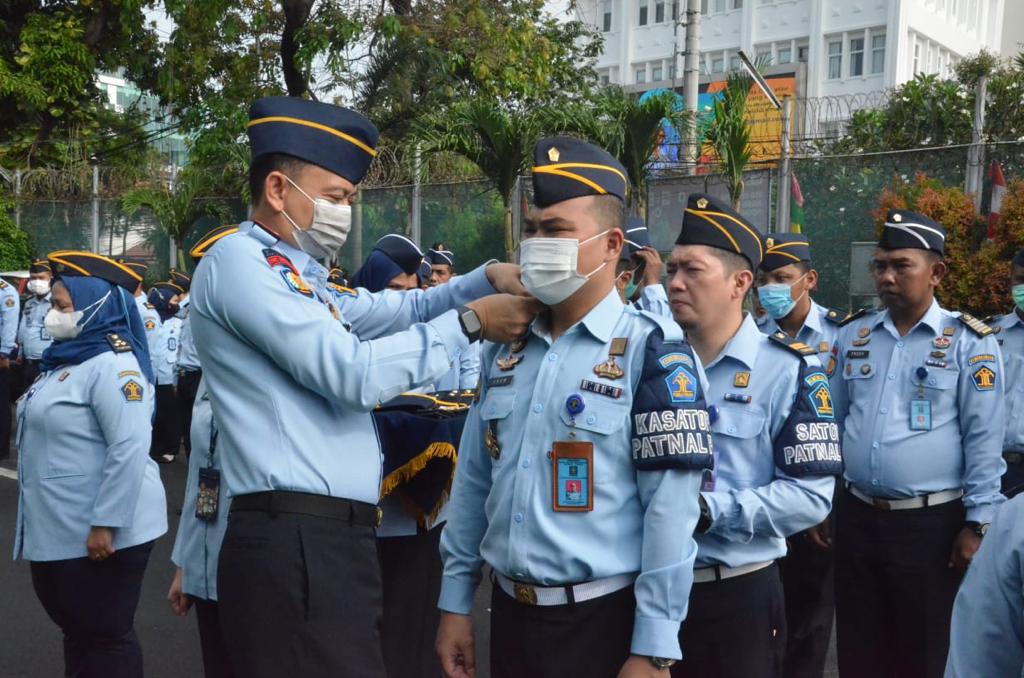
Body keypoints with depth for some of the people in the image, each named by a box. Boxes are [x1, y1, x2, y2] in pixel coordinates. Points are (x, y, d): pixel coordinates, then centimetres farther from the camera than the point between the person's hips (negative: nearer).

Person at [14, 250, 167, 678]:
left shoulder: (110, 363, -18)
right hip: (59, 531, 10)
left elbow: (130, 448, -25)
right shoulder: (69, 360, 13)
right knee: (77, 631, 19)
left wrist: (105, 524, -25)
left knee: (105, 636, 3)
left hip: (98, 533, -10)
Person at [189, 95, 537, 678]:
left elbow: (395, 310, 27)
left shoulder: (297, 274, 18)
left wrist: (487, 279, 10)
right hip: (297, 546, -9)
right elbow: (353, 374, -17)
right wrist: (469, 322, -8)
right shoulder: (240, 259, -9)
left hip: (328, 540, 9)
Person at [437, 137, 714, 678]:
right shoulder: (504, 351, 7)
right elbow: (472, 484, 12)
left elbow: (670, 508, -15)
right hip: (509, 614, 6)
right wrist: (455, 603, 11)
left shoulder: (651, 353, -12)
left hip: (603, 620, -5)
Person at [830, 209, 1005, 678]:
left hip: (932, 523, -4)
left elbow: (984, 439, -7)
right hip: (855, 516, 4)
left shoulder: (969, 342, -7)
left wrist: (978, 523, -9)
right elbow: (829, 423, 13)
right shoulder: (853, 335, 6)